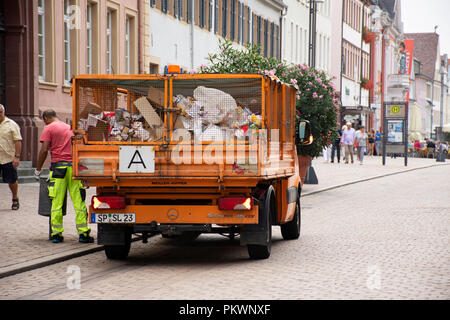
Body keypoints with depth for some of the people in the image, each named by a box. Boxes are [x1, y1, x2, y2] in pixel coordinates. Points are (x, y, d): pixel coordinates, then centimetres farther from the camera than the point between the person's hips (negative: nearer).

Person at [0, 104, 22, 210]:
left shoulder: (11, 124, -3)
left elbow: (18, 141, -8)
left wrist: (17, 157, -15)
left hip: (9, 159, -3)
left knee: (12, 181, 8)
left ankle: (15, 199, 28)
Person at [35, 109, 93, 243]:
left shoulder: (49, 128, 3)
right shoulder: (69, 127, 20)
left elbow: (44, 150, -5)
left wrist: (38, 169, 3)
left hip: (58, 166, -4)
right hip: (74, 165, 4)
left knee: (56, 202, 0)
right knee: (79, 201, 1)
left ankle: (56, 234, 0)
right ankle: (83, 233, -1)